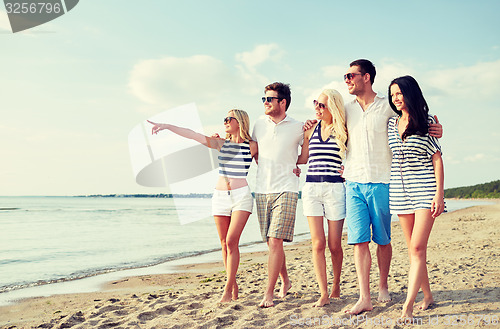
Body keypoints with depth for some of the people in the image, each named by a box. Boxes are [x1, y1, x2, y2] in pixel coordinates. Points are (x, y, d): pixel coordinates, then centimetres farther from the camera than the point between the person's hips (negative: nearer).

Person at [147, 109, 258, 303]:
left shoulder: (252, 146, 1)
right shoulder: (221, 144, 8)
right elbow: (193, 135, -1)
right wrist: (166, 126, -9)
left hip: (241, 196, -4)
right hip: (220, 197, 4)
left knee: (231, 241, -14)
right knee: (224, 244, 4)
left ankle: (227, 290, -7)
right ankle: (234, 287, 15)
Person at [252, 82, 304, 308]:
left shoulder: (297, 128, 1)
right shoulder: (260, 123, 9)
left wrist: (295, 166, 3)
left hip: (285, 190, -4)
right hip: (262, 190, 4)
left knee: (275, 241, -14)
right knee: (272, 243, 9)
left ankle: (268, 293, -7)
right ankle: (285, 282, 29)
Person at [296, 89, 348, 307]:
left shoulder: (343, 131, 1)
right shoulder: (311, 129, 11)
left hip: (335, 189, -3)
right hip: (311, 188, 3)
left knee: (334, 245, 4)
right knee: (317, 244, -2)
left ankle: (336, 286, 27)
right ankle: (323, 294, 4)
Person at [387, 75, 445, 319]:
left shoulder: (427, 121, -1)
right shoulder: (392, 124, 11)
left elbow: (437, 159, -3)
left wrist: (439, 193, -10)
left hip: (424, 189, -5)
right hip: (400, 192, 5)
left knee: (418, 247, -11)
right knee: (413, 248, 8)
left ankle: (407, 306, -11)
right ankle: (427, 295, 23)